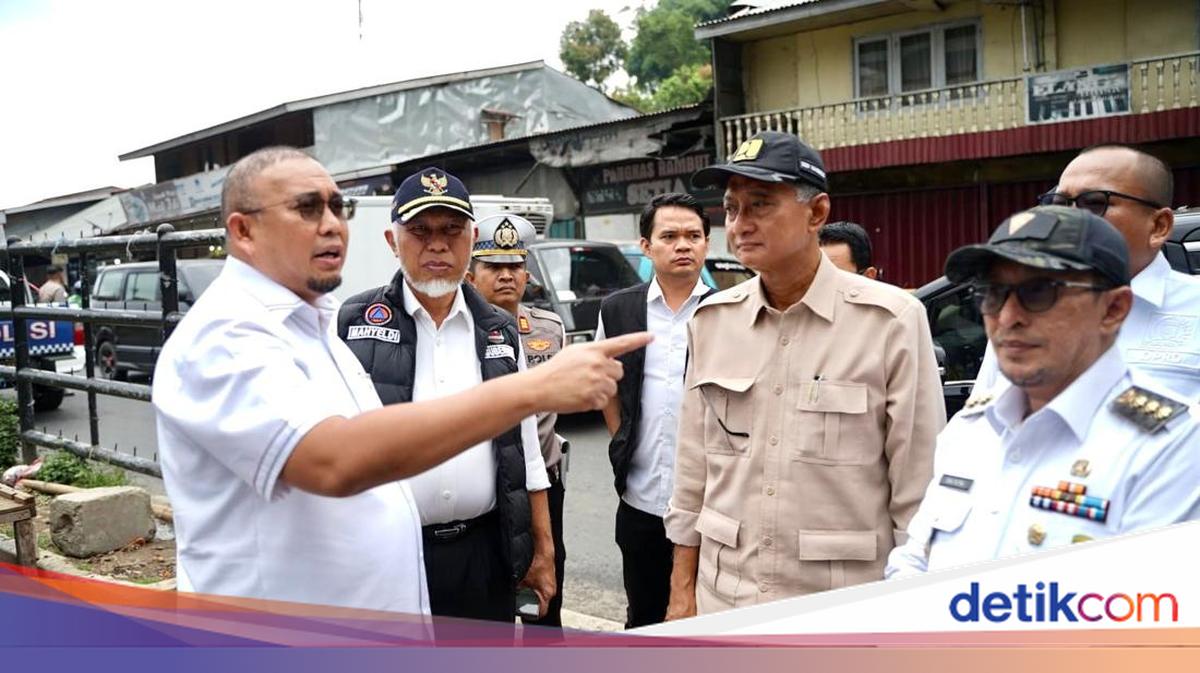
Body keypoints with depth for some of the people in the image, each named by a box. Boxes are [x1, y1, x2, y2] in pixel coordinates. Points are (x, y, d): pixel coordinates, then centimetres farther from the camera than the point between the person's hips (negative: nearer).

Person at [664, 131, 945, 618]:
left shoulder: (891, 319, -10)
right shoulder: (712, 320, 3)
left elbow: (918, 482, -7)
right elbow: (693, 470, 7)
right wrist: (683, 589, 8)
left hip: (844, 605, -3)